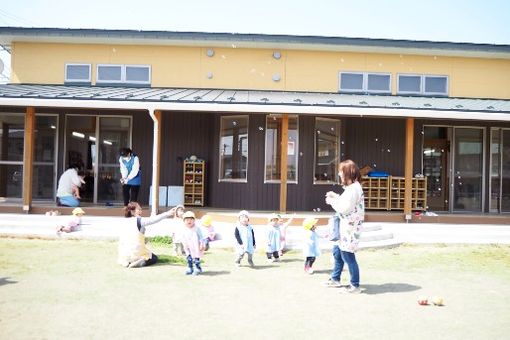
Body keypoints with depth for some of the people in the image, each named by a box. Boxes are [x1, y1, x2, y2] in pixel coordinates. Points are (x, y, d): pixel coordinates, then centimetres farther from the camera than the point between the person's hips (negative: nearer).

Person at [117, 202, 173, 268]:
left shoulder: (125, 223, 8)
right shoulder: (139, 220, -9)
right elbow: (153, 219, -16)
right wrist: (167, 213, -16)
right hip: (136, 253, -6)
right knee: (154, 258, 17)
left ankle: (127, 262, 5)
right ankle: (141, 262, -12)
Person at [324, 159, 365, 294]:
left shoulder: (353, 188, -20)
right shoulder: (352, 187, 13)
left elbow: (344, 208, -22)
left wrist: (332, 201, -9)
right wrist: (335, 196, 12)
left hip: (350, 227, -11)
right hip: (346, 226, 11)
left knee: (347, 255, -4)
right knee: (337, 251, 20)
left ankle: (355, 286, 7)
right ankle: (335, 279, 34)